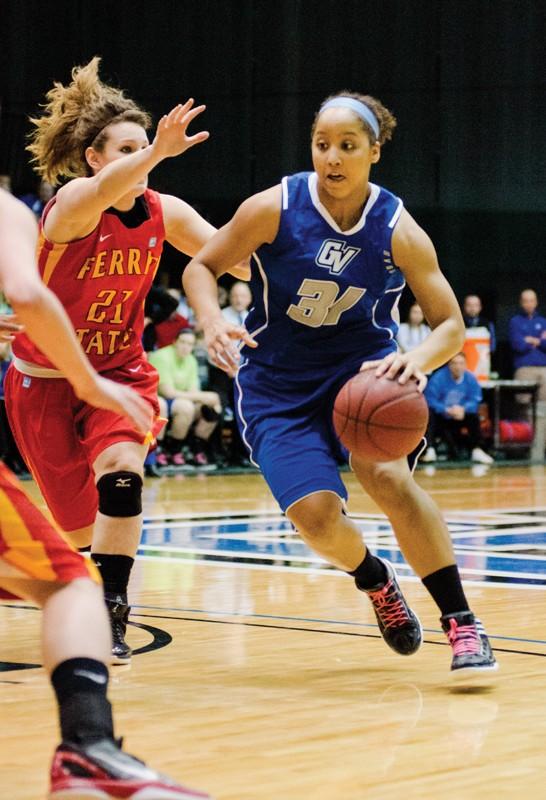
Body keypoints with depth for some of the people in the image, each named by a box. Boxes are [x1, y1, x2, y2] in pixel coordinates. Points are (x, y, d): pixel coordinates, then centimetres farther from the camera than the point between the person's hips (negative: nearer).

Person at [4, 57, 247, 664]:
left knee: (120, 471, -28)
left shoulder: (164, 213, -7)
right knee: (81, 531, 5)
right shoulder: (71, 207, -22)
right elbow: (102, 192, -46)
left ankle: (110, 615, -23)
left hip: (119, 371, 3)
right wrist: (156, 153, -65)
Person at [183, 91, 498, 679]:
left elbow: (450, 324, -7)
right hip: (279, 382, 0)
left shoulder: (398, 231, -14)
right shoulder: (274, 209, -16)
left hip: (364, 364, 0)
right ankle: (375, 580, 20)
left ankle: (462, 624, -19)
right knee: (315, 515, -17)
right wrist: (214, 324, -25)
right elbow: (201, 267, -3)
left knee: (386, 475, -29)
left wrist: (416, 362, -30)